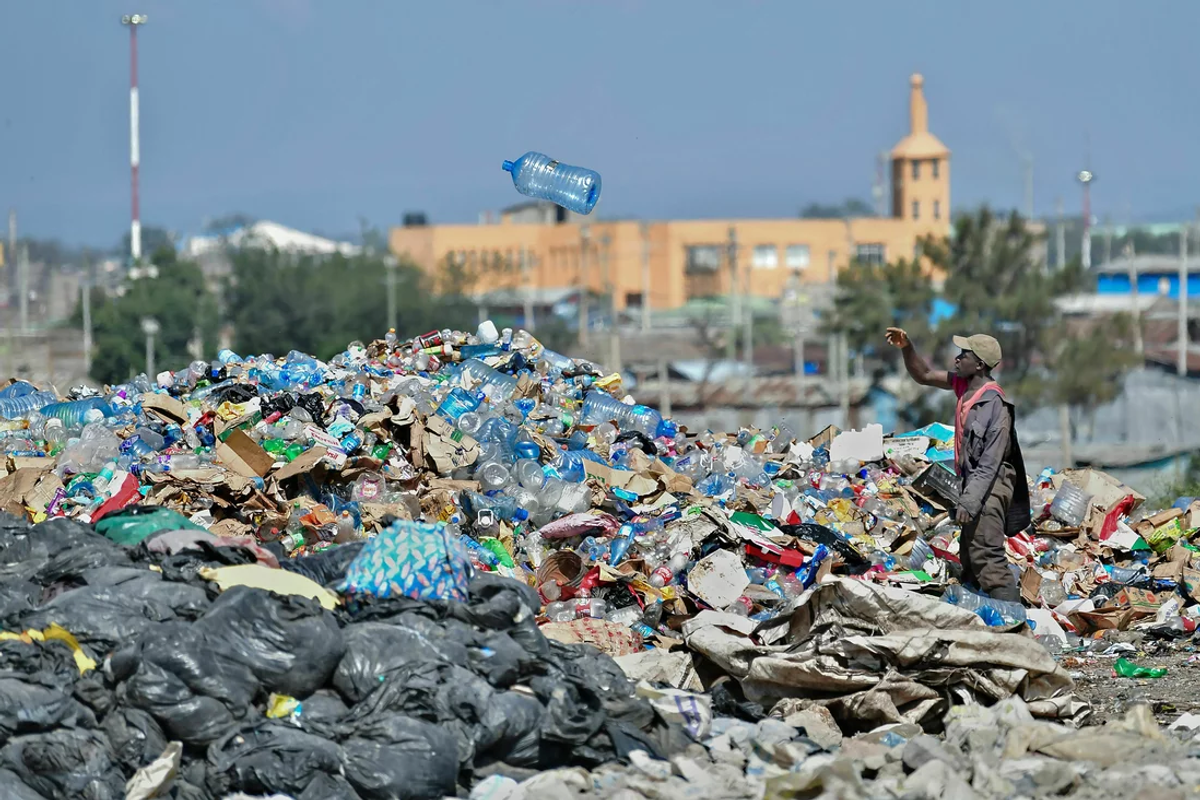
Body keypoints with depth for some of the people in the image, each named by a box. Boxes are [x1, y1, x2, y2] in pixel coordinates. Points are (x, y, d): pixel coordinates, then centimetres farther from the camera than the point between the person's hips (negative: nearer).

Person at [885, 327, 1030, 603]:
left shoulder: (993, 402, -21)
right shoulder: (965, 385, 5)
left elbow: (990, 461, -24)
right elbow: (924, 375, 19)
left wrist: (969, 502, -28)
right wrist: (906, 348, 2)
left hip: (989, 487, -10)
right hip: (973, 483, 10)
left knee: (987, 557, -16)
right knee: (969, 558, 15)